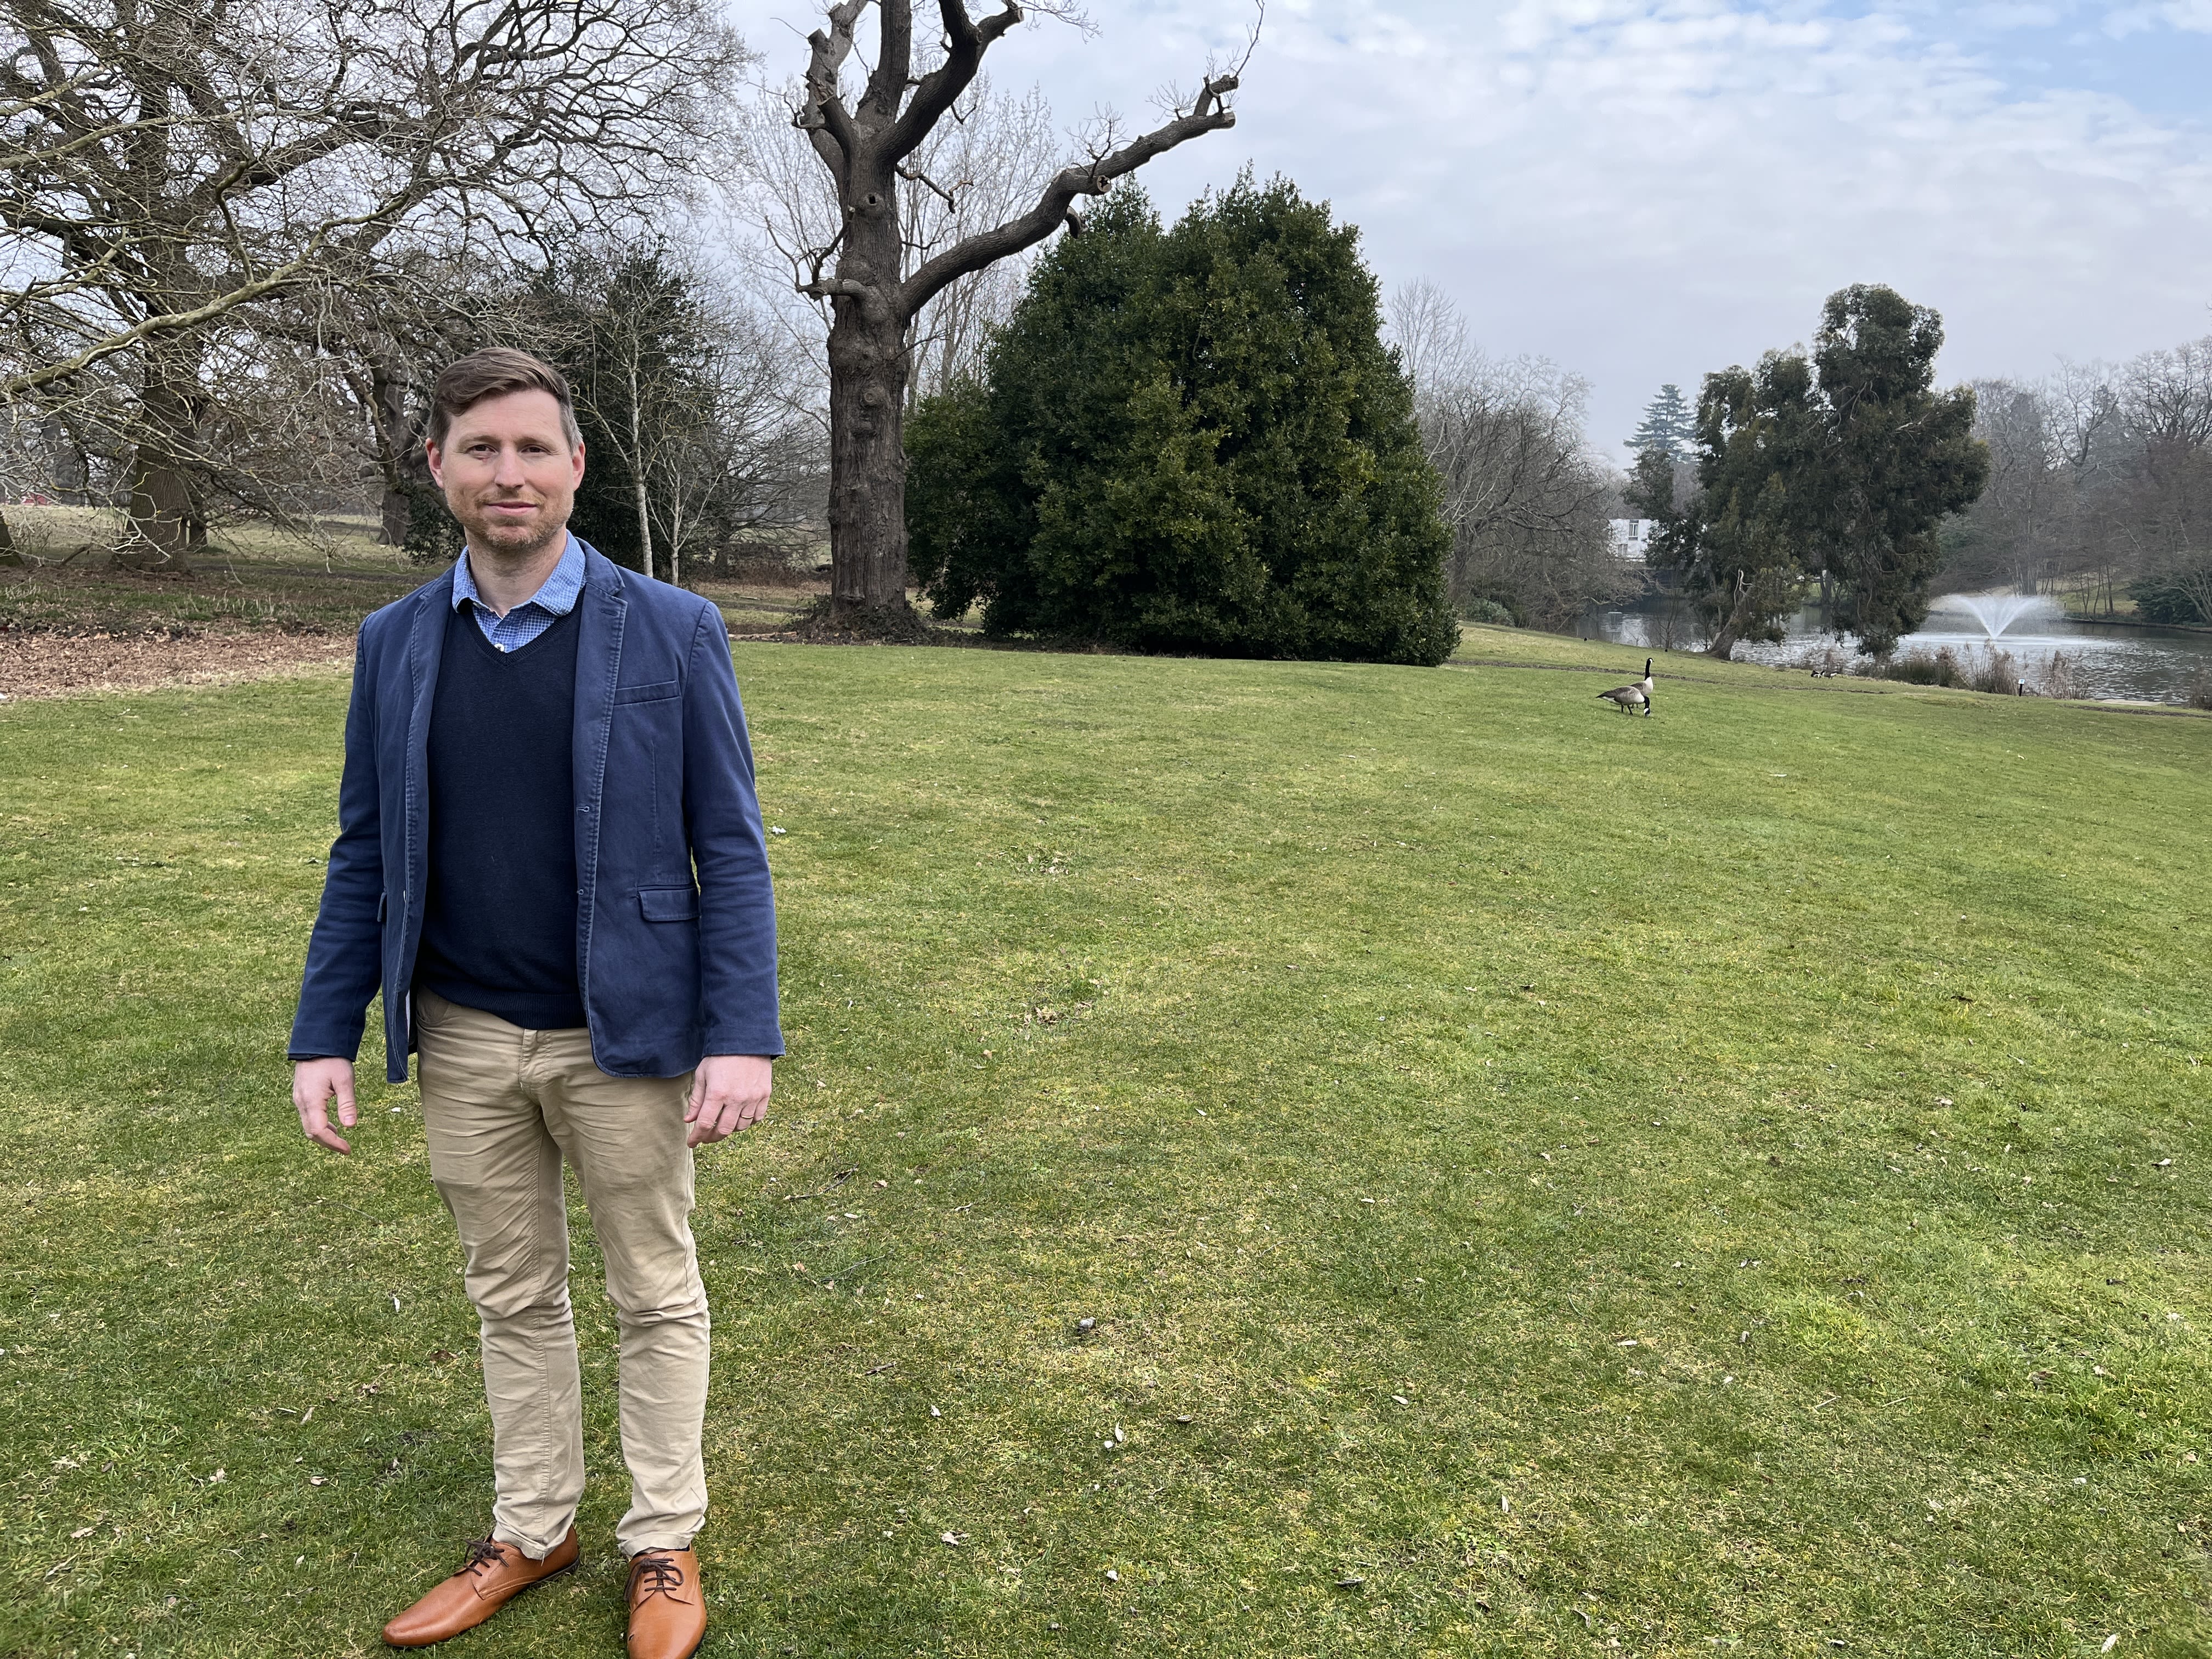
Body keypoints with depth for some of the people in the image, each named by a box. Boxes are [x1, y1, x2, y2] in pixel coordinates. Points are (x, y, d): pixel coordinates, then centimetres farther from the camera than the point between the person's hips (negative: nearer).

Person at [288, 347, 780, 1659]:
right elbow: (366, 855, 8)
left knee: (656, 1295, 11)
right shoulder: (396, 643, 3)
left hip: (621, 1036, -3)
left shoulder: (674, 633, -8)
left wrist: (744, 1036, -14)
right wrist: (326, 1034, 4)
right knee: (513, 1296, 18)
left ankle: (666, 1544, 29)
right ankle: (532, 1531, 37)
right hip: (463, 1039, 4)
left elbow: (731, 850, -8)